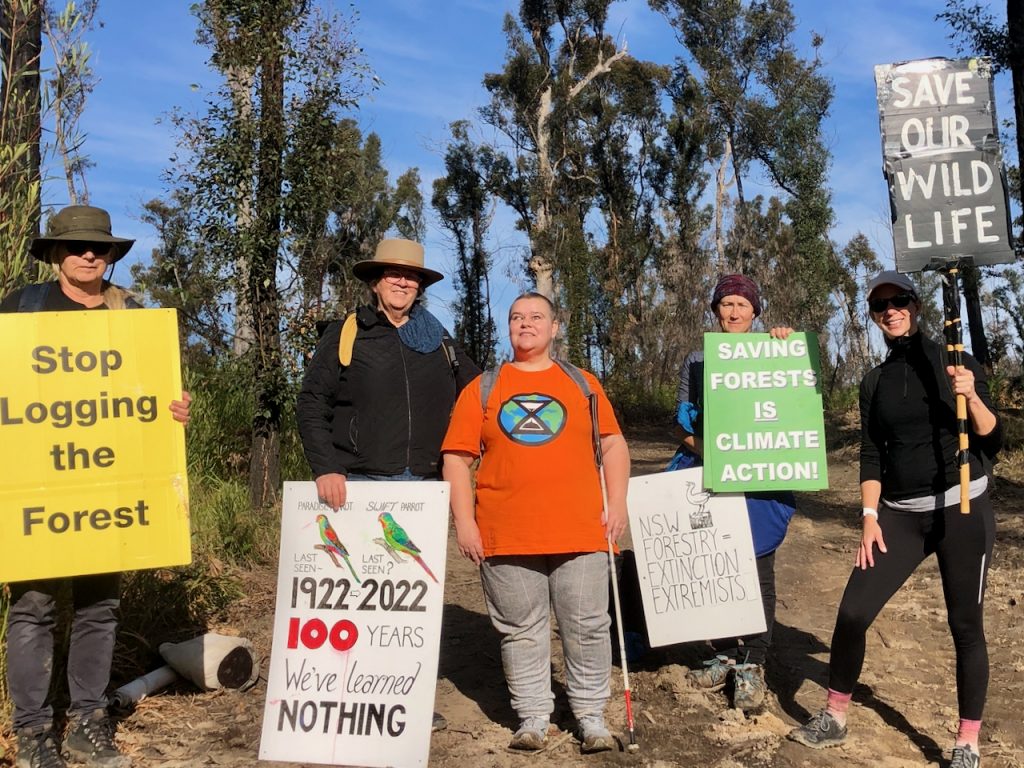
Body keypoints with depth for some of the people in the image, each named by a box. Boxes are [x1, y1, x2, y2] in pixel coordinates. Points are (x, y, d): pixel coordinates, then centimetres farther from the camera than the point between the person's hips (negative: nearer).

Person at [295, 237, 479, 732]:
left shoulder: (439, 342, 13)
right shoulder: (345, 334, 2)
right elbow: (311, 404, -2)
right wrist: (326, 467, -13)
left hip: (421, 486, 4)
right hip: (359, 483, -3)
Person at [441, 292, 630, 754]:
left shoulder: (582, 384, 11)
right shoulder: (482, 388, 7)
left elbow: (613, 443, 11)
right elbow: (458, 458, 4)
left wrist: (617, 503, 1)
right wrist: (464, 522, -4)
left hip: (580, 532, 1)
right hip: (506, 537, 0)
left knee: (586, 628, 5)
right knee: (521, 630, 7)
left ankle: (591, 715, 19)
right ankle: (533, 717, 20)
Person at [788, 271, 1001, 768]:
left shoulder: (954, 362, -1)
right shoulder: (874, 383, 8)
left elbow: (994, 441, -5)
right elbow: (871, 455, 8)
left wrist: (971, 398, -23)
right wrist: (869, 517, -2)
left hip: (962, 508, -3)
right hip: (900, 513, 3)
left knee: (965, 625, 2)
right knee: (852, 613, -3)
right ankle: (834, 718, 16)